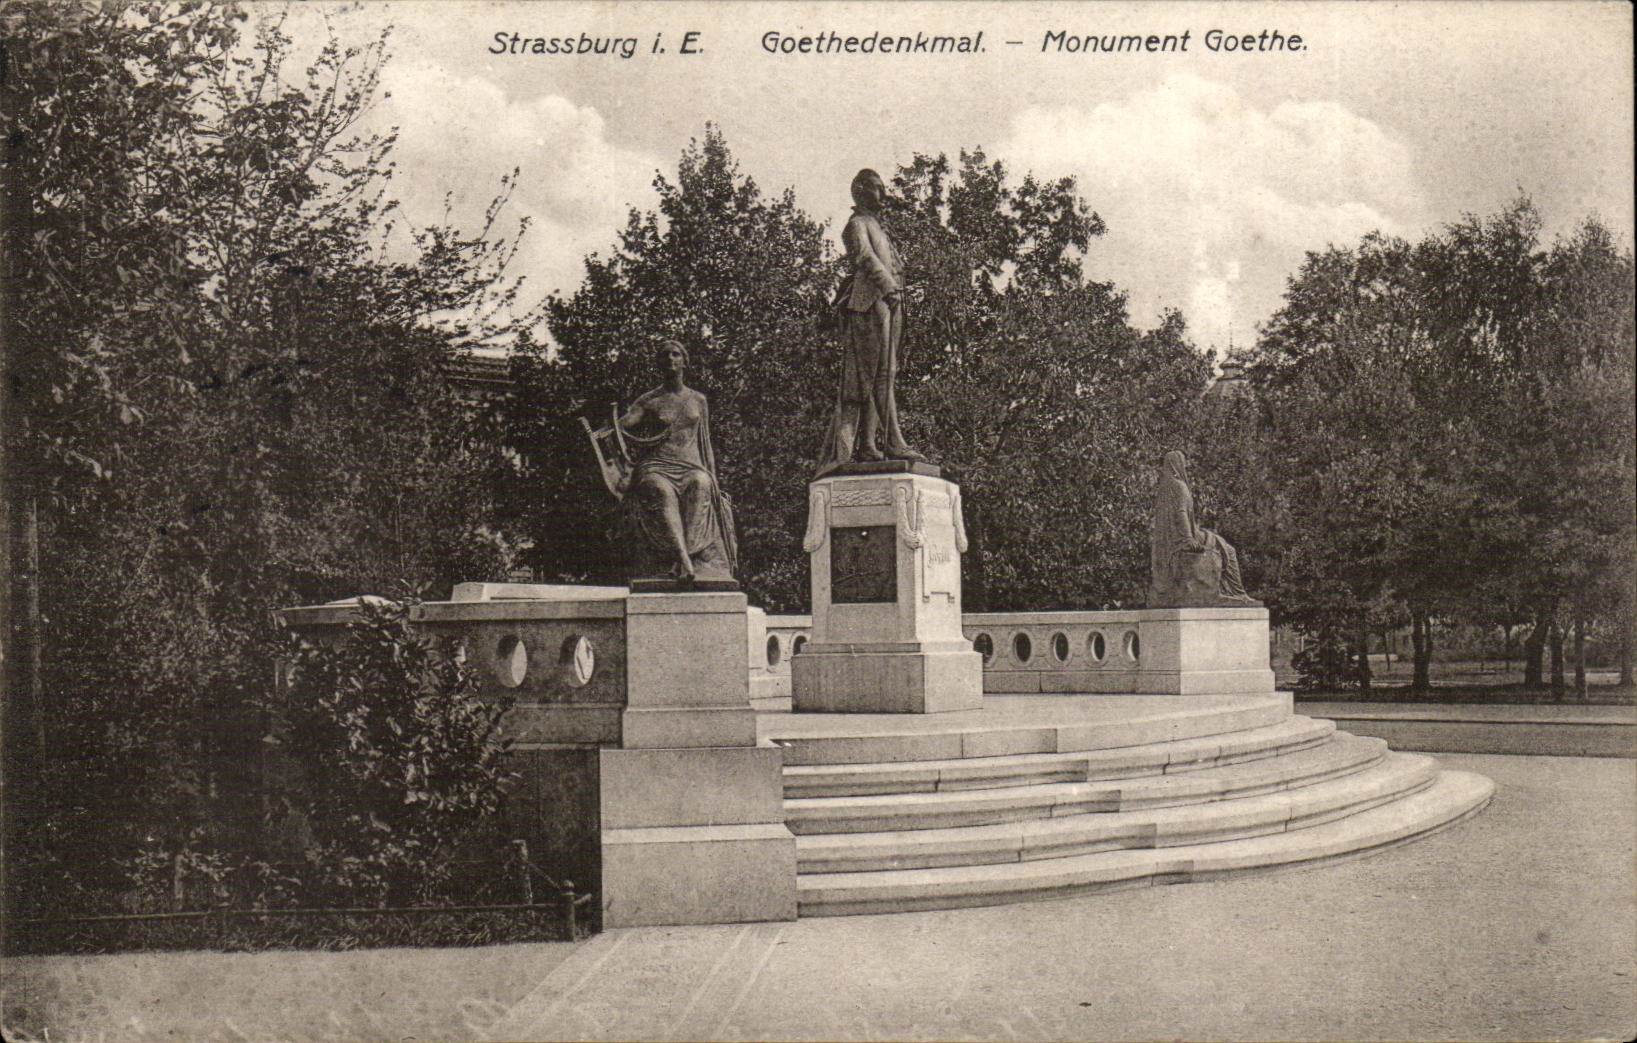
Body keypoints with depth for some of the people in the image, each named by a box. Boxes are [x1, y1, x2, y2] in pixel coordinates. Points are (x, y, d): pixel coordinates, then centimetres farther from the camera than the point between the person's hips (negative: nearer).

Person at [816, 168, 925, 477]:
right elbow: (865, 256, -18)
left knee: (876, 376, 4)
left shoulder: (877, 227, 29)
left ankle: (866, 444, 2)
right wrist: (887, 285, -29)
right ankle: (894, 442, -22)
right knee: (881, 373, -15)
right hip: (869, 301, -10)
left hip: (887, 303, 10)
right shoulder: (857, 223, 0)